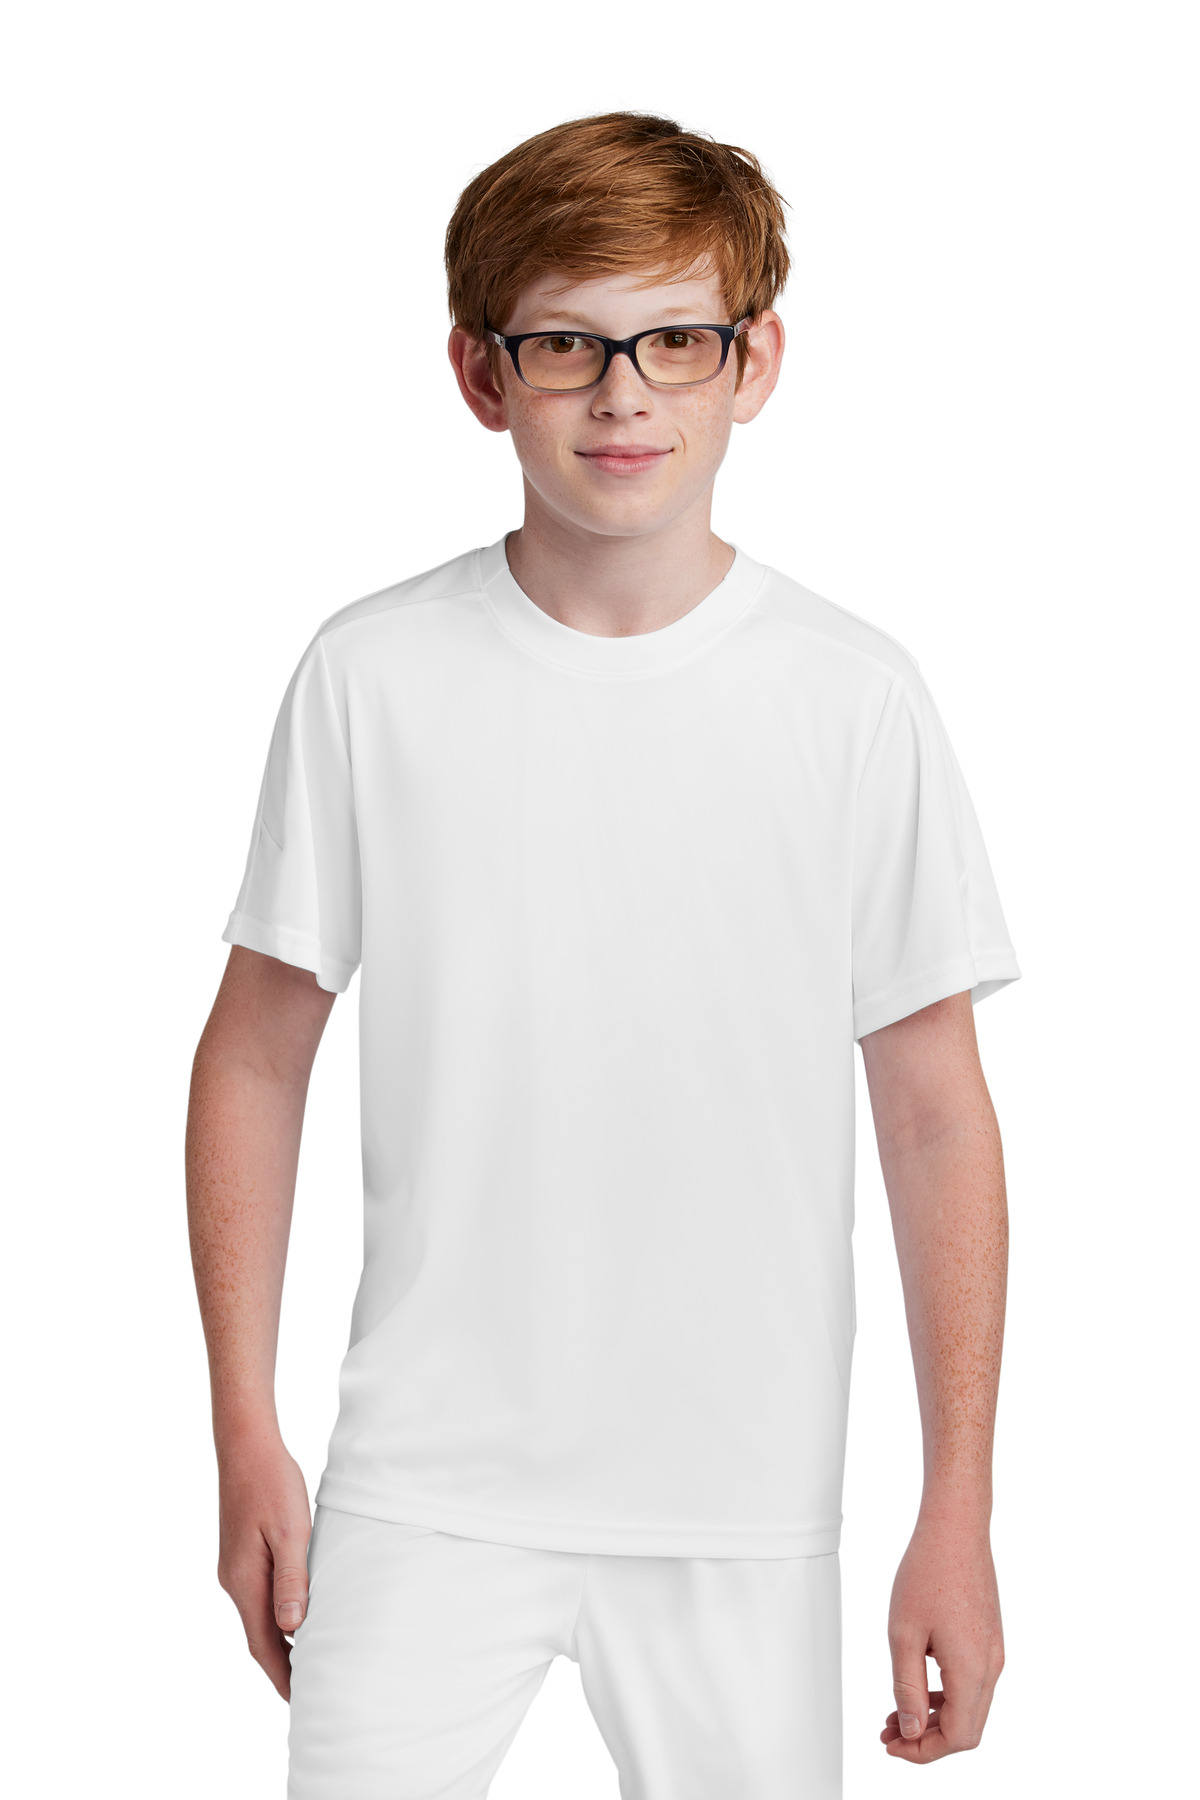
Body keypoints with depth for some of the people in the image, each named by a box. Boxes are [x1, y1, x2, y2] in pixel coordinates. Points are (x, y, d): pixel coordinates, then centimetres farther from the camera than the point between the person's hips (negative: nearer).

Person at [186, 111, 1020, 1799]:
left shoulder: (856, 698, -4)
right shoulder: (372, 678, -3)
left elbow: (937, 1114, 0)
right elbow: (258, 1056, 4)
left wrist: (960, 1509, -1)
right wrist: (246, 1435, 2)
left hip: (747, 1502, 0)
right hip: (428, 1486, 0)